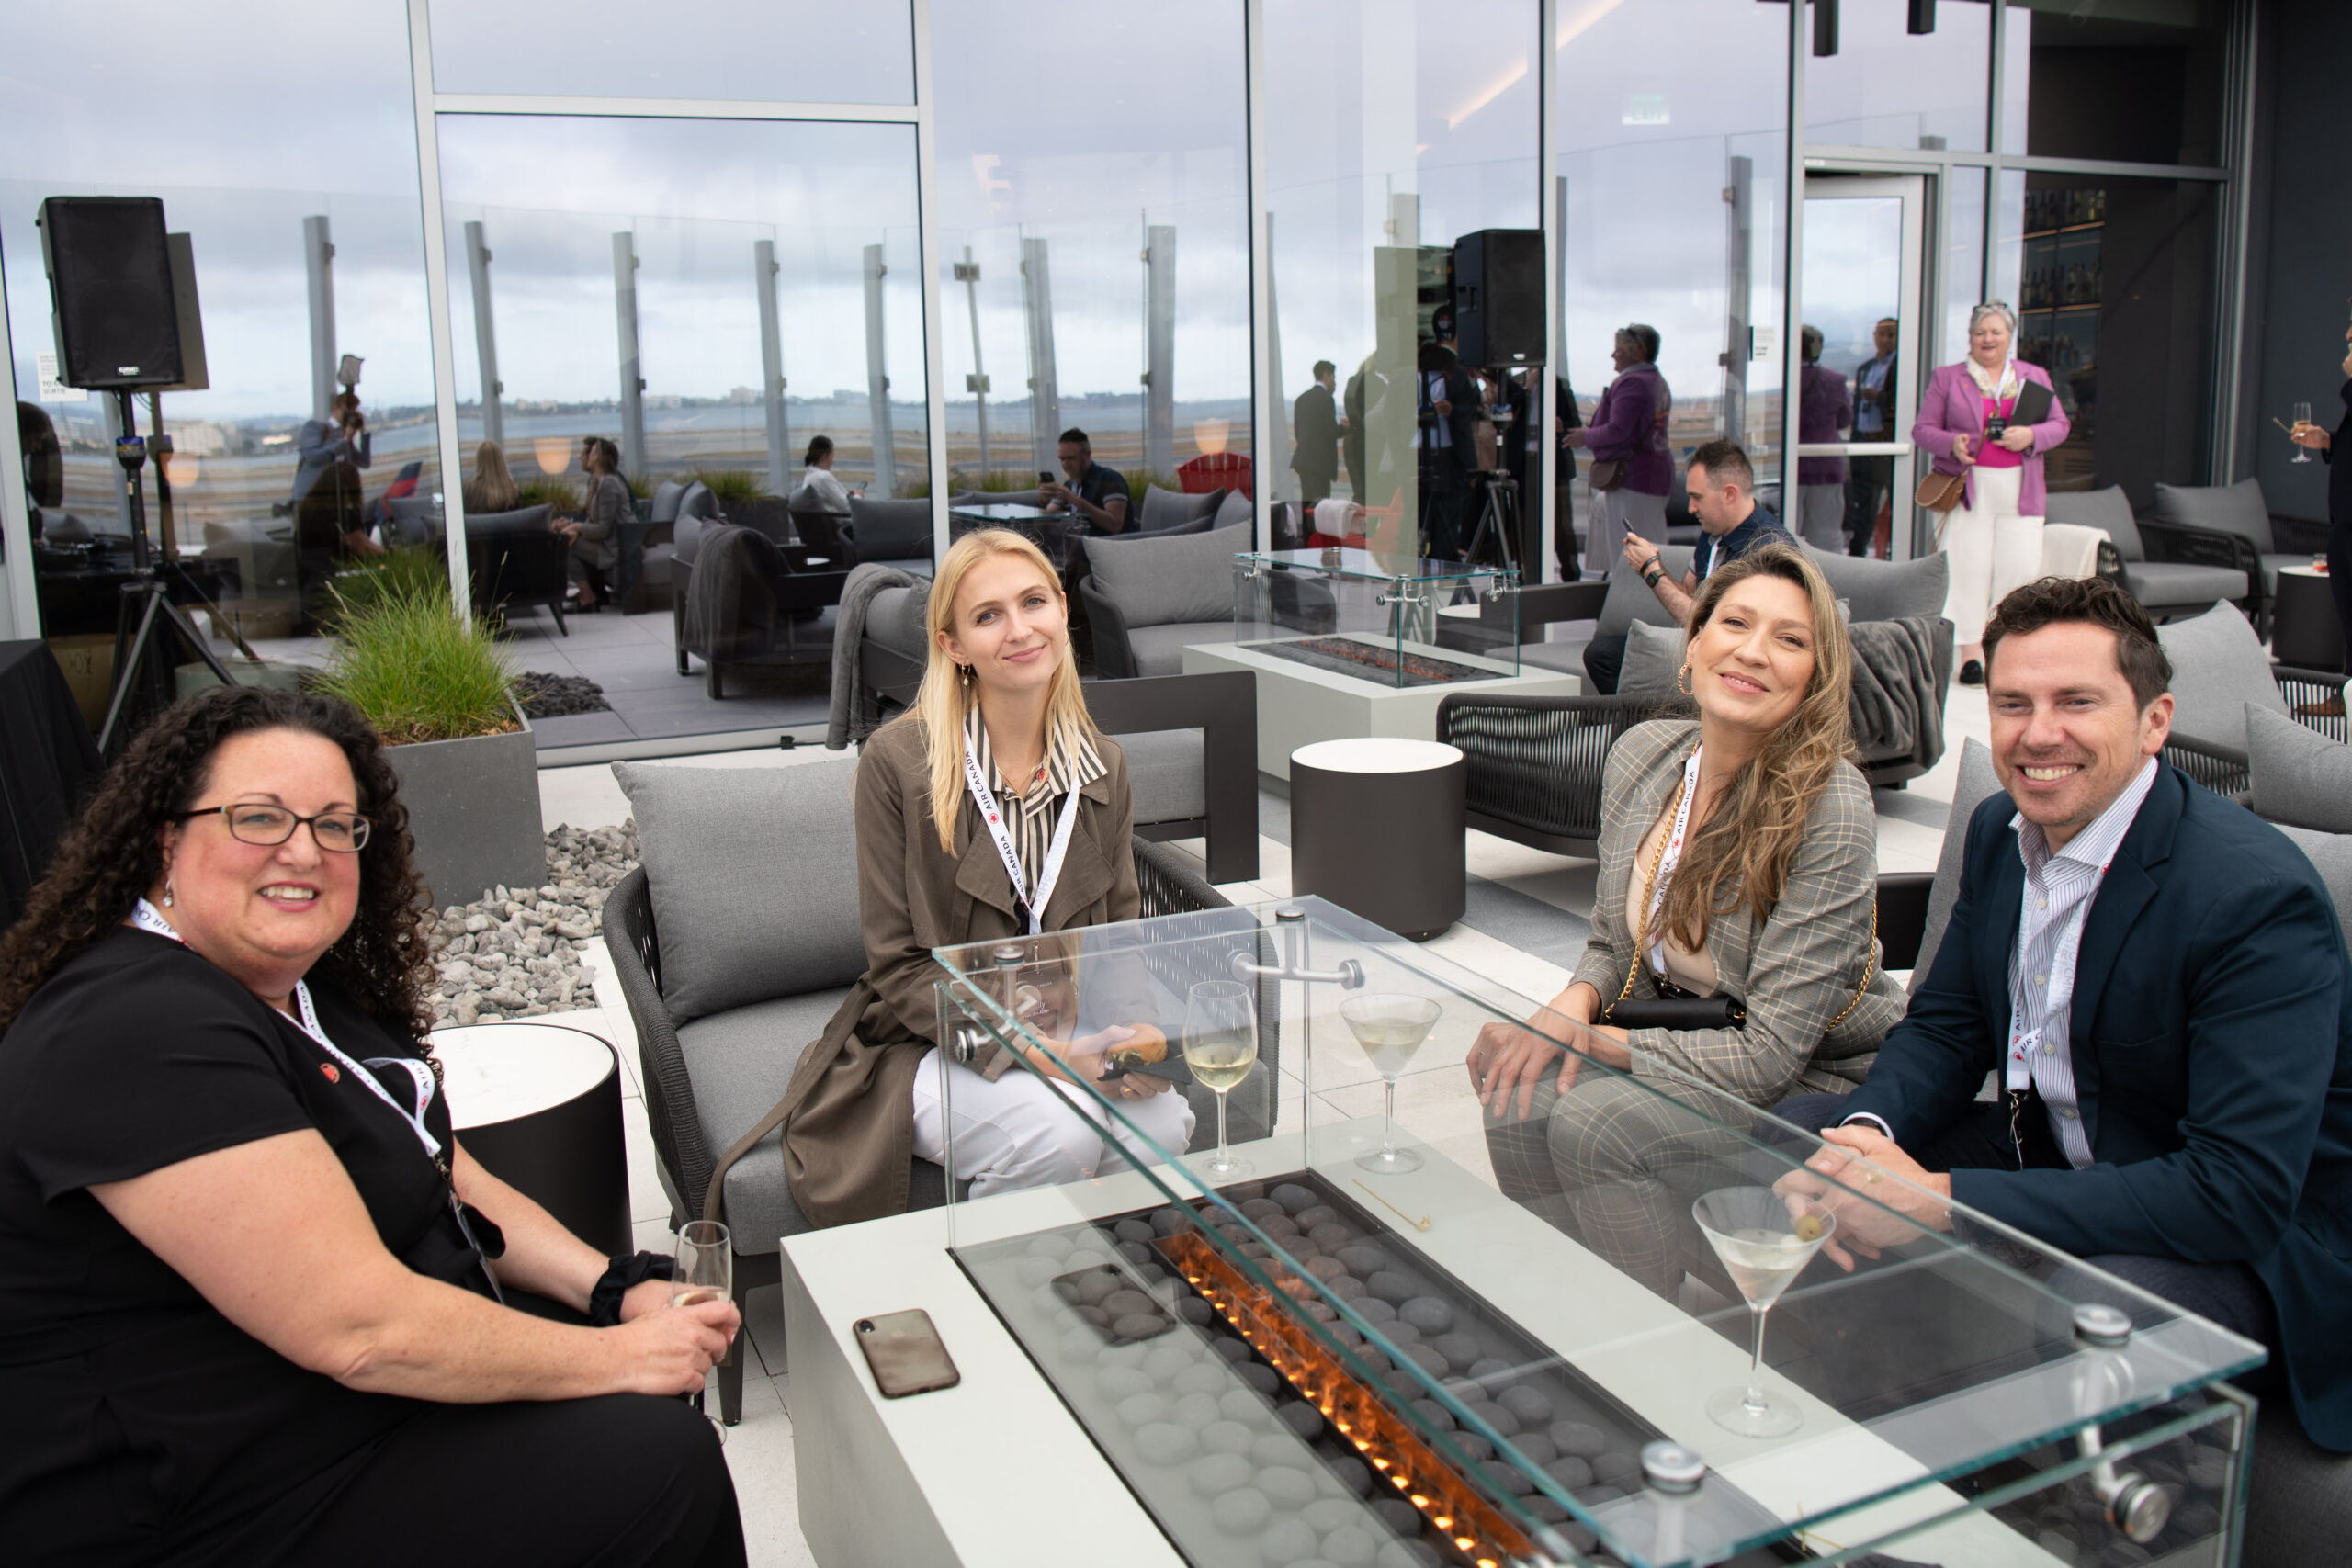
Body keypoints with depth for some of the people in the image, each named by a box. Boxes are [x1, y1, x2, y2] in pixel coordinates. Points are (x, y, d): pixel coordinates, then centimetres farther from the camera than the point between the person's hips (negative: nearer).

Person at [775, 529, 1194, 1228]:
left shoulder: (1103, 765, 4)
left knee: (1163, 1124, -25)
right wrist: (1033, 1051, -22)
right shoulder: (897, 760, -12)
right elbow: (899, 966, -11)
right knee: (1058, 1135, -31)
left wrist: (1137, 1034, -14)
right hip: (927, 1047, -4)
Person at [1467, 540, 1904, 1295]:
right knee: (1511, 1104, -19)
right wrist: (1571, 1005, -13)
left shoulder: (1829, 808, -24)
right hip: (1679, 1048, 6)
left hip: (1816, 1085, -6)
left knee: (1590, 1123, -28)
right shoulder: (1641, 754, -4)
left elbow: (1769, 1054, -24)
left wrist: (1583, 1037, -21)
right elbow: (1612, 944, 9)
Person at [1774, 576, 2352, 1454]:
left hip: (2251, 1243, -7)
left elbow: (2242, 1191, -31)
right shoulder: (2001, 830, -1)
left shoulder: (2261, 897, -25)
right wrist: (1867, 1135, -16)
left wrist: (1941, 1201, -34)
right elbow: (1944, 1028, 8)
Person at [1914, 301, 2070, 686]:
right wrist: (1951, 443, -15)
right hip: (1968, 487, -2)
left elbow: (2060, 425, 13)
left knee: (2022, 568, -4)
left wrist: (2031, 435, -8)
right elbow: (1923, 429, 6)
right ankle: (1971, 652, -4)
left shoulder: (2034, 377, 16)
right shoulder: (1947, 377, 9)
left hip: (2020, 491, 2)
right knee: (1969, 568, -7)